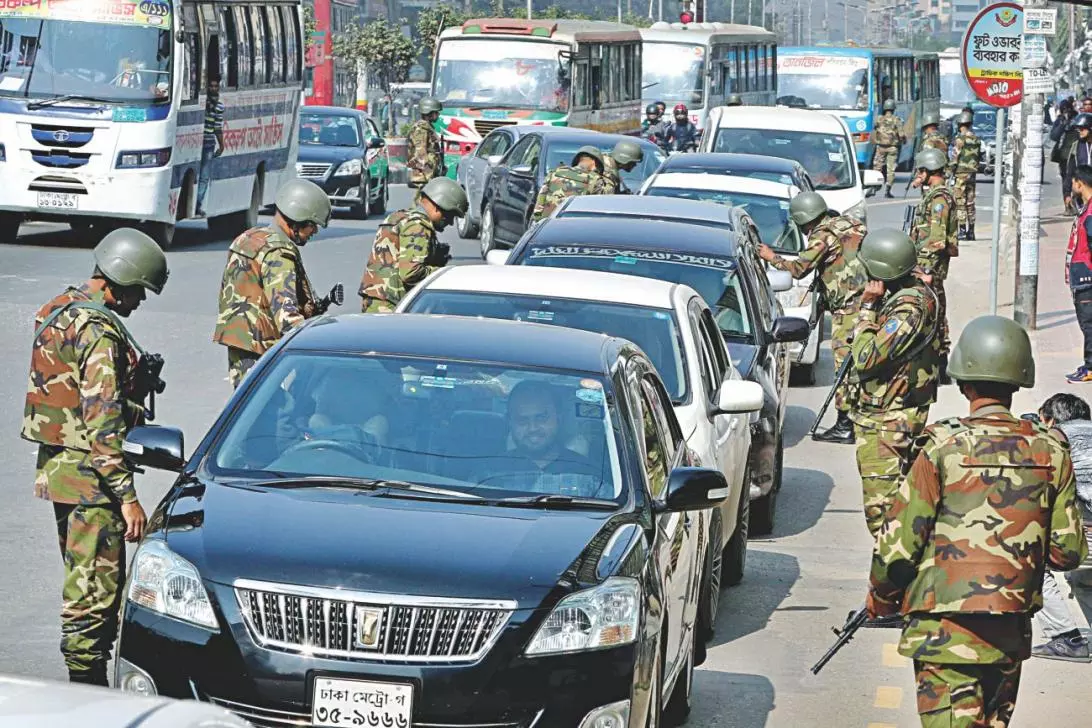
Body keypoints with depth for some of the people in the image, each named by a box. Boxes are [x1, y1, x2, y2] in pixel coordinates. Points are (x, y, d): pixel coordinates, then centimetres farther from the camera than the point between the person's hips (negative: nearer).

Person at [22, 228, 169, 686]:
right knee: (96, 587, -5)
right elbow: (102, 421, -24)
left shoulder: (57, 310, 11)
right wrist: (128, 496, -24)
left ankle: (84, 680, 25)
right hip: (89, 475, -10)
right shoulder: (100, 331, -20)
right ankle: (86, 683, -3)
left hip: (55, 465, 10)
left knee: (84, 578, 18)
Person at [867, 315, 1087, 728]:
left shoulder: (943, 449, -12)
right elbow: (1068, 551, 2)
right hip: (1012, 631, 5)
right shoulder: (1049, 451, -1)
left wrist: (881, 599, 9)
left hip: (946, 631, -4)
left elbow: (898, 543, -10)